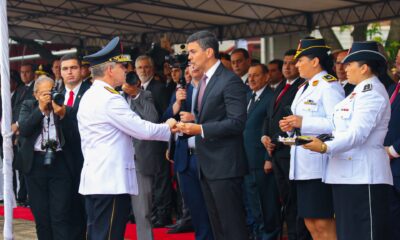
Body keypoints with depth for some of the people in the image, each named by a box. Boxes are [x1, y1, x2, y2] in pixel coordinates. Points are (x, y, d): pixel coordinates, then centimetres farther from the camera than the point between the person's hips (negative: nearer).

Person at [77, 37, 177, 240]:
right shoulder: (109, 98, -15)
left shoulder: (89, 97, 15)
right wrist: (168, 126, 2)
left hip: (95, 179, 10)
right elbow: (143, 130, -16)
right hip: (110, 181, -10)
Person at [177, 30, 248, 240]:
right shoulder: (204, 81, 16)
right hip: (207, 165, 9)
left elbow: (237, 122, -20)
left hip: (224, 165, -9)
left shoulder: (230, 81, -13)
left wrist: (201, 129, -21)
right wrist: (191, 123, 3)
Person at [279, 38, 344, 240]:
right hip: (303, 164, 10)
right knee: (311, 223, 12)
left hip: (320, 165, -10)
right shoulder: (304, 88, 21)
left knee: (323, 223, -7)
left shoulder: (329, 86, -10)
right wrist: (291, 126, 8)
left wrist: (303, 123, -21)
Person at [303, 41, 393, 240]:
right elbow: (342, 130, 17)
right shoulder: (361, 91, 19)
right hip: (346, 173, 10)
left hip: (362, 176, -10)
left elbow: (358, 134, -21)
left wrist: (326, 147, -27)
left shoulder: (371, 91, -11)